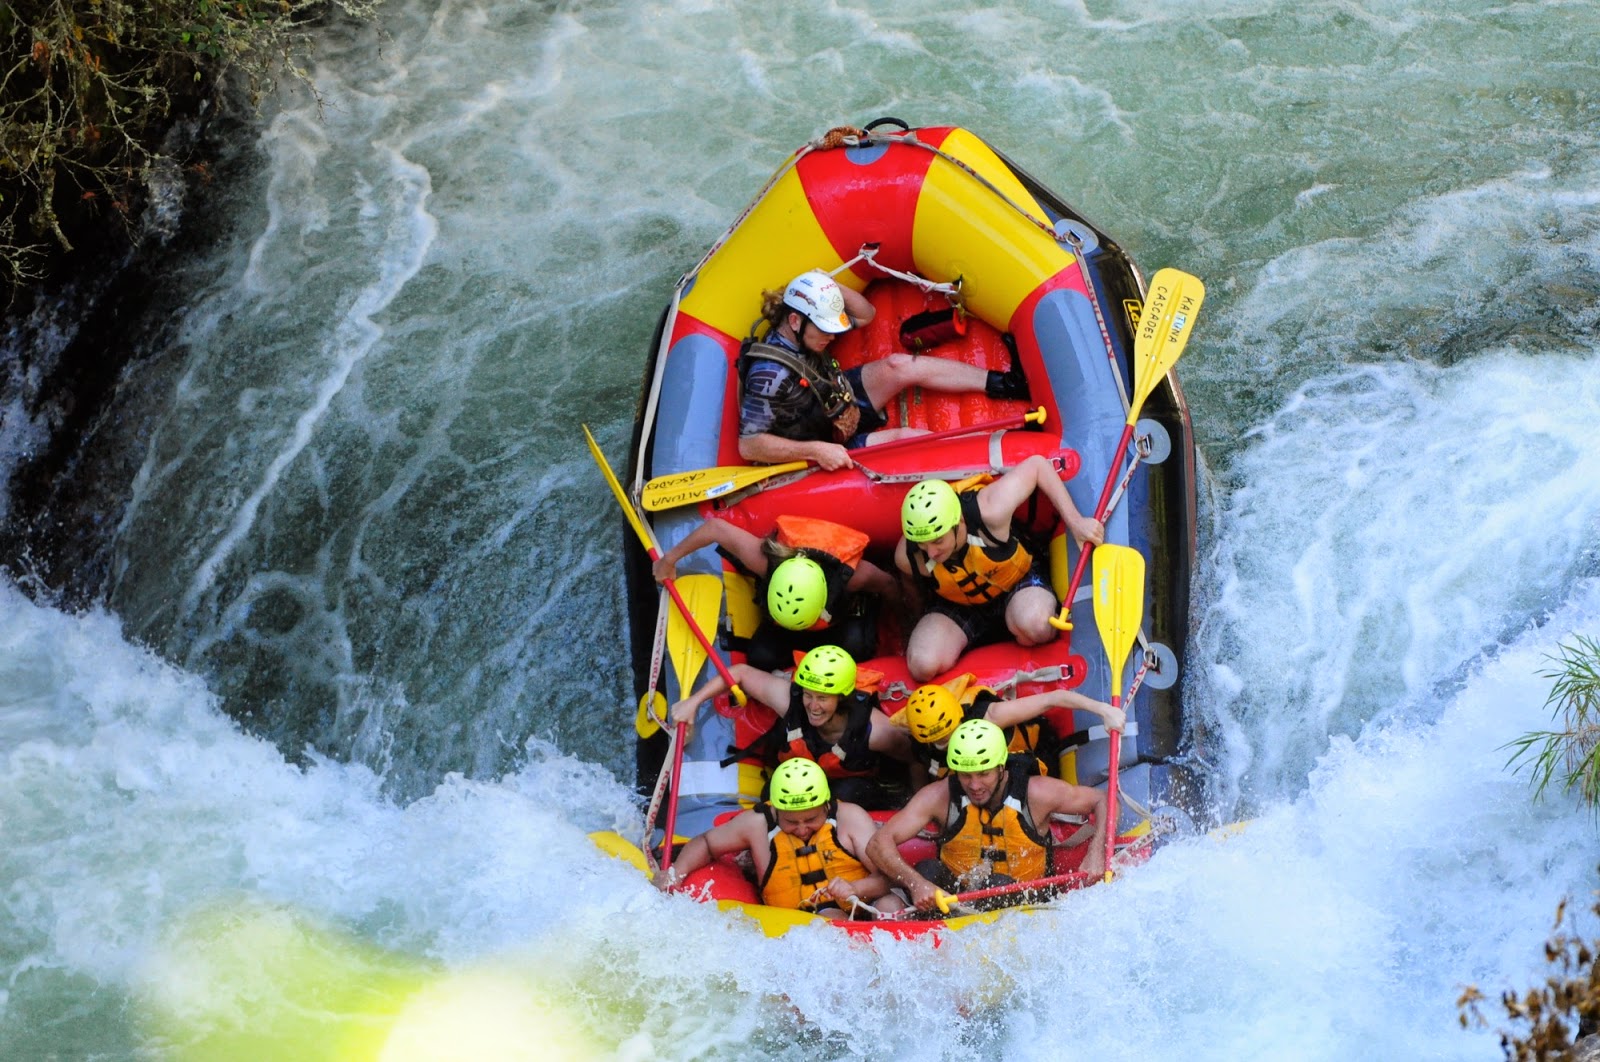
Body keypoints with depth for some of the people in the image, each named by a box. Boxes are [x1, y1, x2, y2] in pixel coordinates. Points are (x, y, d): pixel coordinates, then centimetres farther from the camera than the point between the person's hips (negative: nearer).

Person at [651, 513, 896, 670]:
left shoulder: (852, 573, -44)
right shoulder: (763, 560, -42)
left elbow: (887, 584, -21)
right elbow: (715, 527, -30)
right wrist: (670, 559, -17)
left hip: (844, 613, -2)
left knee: (854, 646, -32)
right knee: (761, 657, -21)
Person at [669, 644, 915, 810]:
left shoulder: (875, 731, -34)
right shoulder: (787, 698, -29)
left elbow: (912, 756, -19)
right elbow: (741, 672, -15)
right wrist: (693, 701, -16)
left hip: (857, 786, -3)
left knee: (847, 793, -33)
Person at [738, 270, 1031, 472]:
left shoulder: (802, 334, -8)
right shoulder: (770, 373, -33)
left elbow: (866, 314, 6)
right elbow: (748, 445, -34)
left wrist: (832, 287, -14)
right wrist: (816, 451, -38)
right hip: (829, 446, -9)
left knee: (899, 366, -7)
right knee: (902, 437, -25)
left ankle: (1000, 382, -3)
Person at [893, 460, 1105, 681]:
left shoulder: (988, 511, -35)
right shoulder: (907, 557, -25)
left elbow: (1037, 464, -21)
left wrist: (1075, 522, -21)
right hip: (959, 609, 2)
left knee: (1033, 624, -40)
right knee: (924, 665, -27)